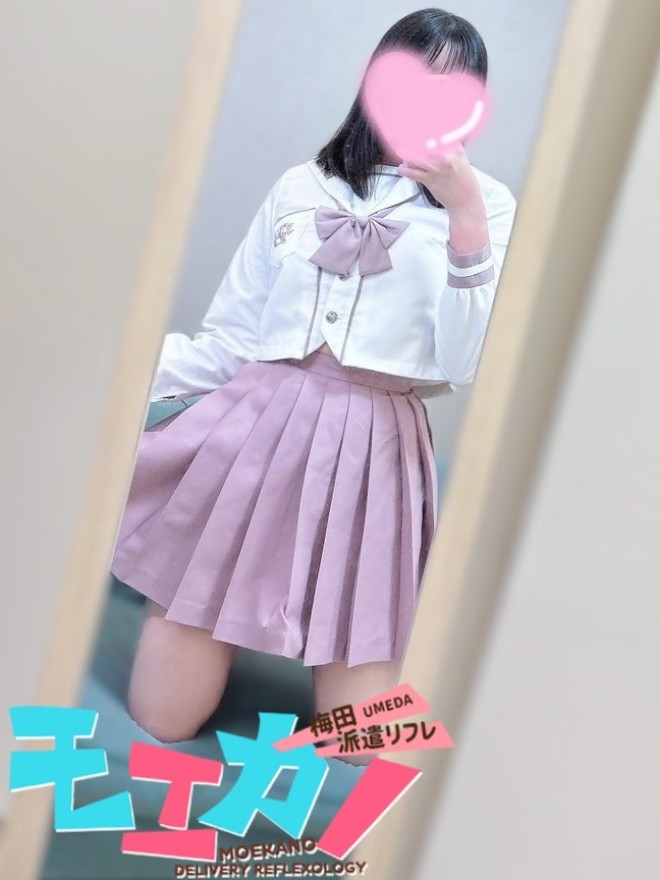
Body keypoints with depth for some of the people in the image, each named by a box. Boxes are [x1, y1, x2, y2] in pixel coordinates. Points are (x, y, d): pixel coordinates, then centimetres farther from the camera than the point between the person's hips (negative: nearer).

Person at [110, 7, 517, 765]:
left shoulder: (487, 206, 6)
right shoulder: (301, 186, 12)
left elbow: (466, 365, -8)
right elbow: (228, 341, 11)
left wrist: (465, 218, -15)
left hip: (372, 453, -1)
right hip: (255, 427, 2)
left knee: (362, 746, -1)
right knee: (162, 718, 1)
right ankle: (219, 626, 31)